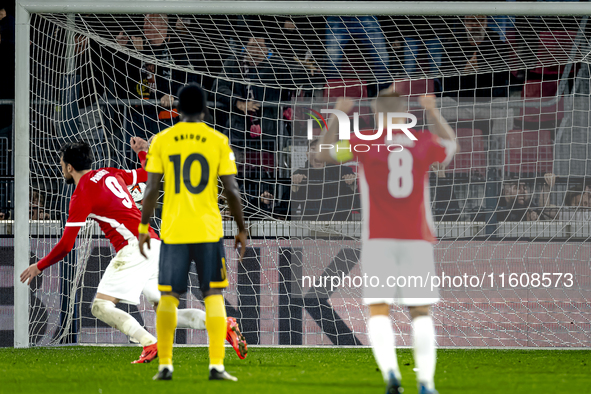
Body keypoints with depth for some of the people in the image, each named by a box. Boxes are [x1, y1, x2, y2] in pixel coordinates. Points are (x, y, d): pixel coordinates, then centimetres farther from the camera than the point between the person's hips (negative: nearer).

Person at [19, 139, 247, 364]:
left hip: (133, 249, -8)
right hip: (154, 246, 8)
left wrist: (39, 266, 8)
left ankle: (150, 344, -25)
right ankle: (223, 324, -6)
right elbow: (149, 175, 34)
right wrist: (143, 152, 50)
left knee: (101, 307, -7)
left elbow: (66, 245, -4)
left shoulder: (81, 195, -3)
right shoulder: (109, 174, 19)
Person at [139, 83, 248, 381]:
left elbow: (151, 188, -1)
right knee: (213, 295, 4)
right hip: (208, 230, -1)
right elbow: (231, 190, -1)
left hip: (173, 230, 1)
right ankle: (216, 366, -5)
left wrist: (143, 227, 7)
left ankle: (165, 365, 6)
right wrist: (242, 229, 9)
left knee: (168, 297, 9)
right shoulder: (218, 141, 0)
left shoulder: (162, 141, 1)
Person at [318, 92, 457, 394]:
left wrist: (338, 116, 19)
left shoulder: (366, 143, -2)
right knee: (421, 312, 8)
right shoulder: (424, 143, 5)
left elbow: (324, 153, 12)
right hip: (417, 240, 2)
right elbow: (450, 147, 29)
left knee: (379, 311, -1)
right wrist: (432, 112, 38)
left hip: (379, 240, -2)